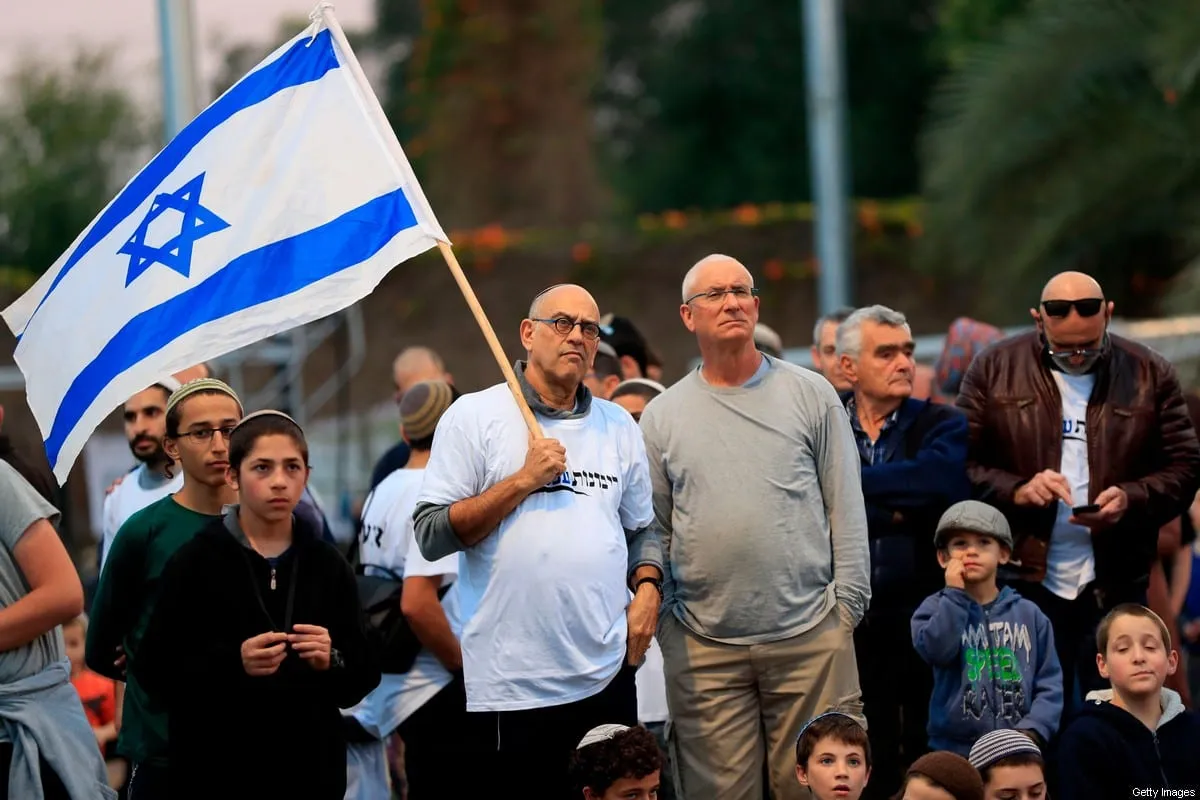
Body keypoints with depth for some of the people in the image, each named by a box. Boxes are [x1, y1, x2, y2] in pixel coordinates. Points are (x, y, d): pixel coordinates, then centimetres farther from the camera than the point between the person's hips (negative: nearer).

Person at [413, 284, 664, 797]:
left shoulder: (618, 426, 14)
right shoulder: (474, 417, 0)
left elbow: (642, 528, 22)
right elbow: (431, 536, -7)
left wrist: (647, 589, 3)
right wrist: (524, 480, -12)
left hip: (606, 676, 4)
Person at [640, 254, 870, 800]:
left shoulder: (810, 395, 5)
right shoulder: (661, 417, 8)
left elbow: (846, 507, 5)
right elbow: (653, 531, 10)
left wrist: (847, 604, -1)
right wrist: (663, 623, 3)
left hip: (810, 637, -1)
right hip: (703, 651, 1)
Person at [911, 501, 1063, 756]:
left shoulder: (1028, 614, 7)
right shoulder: (936, 609, 4)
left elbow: (1050, 683, 4)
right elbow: (937, 651, -17)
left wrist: (1032, 730, -12)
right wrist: (955, 593, -11)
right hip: (954, 750, -1)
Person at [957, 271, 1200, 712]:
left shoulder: (1150, 374, 5)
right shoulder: (993, 369, 4)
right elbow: (960, 464, 2)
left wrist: (1130, 498, -12)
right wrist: (1018, 491, -15)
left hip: (1115, 582, 1)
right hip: (1025, 578, 0)